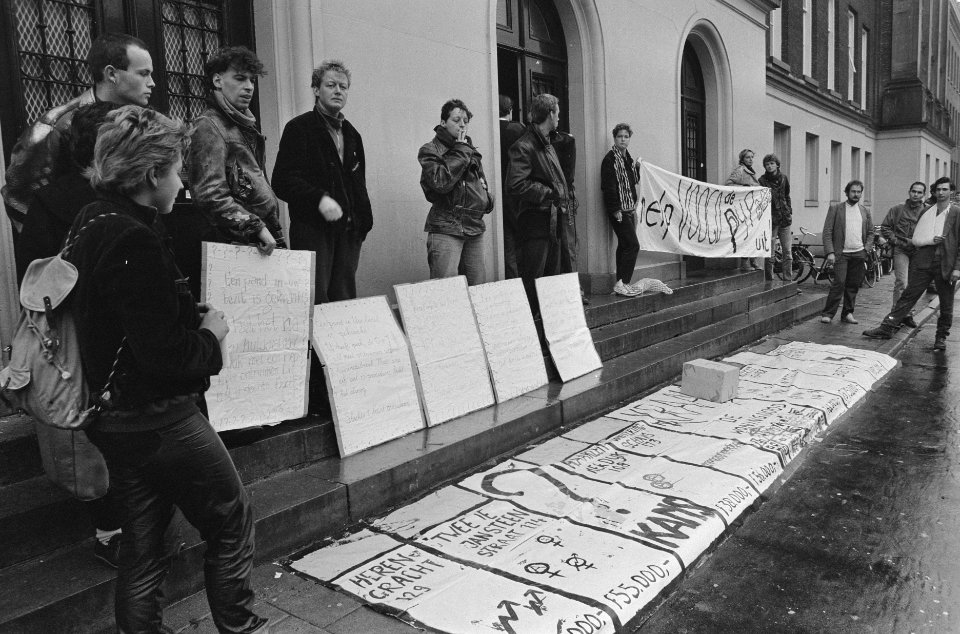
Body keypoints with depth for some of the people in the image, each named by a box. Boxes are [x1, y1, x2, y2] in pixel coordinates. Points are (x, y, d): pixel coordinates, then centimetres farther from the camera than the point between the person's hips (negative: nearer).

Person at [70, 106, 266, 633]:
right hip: (157, 420, -9)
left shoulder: (92, 223, 7)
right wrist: (210, 334, -10)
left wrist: (191, 314, 9)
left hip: (114, 417, 9)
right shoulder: (134, 241, -24)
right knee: (232, 525, 9)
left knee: (142, 540, 20)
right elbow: (164, 354, -27)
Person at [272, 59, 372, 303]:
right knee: (315, 300, -8)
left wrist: (364, 220, 11)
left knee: (344, 299, 5)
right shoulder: (299, 128, -1)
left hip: (349, 231, 6)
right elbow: (282, 182, -10)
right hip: (312, 229, -6)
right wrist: (319, 199, -25)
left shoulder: (351, 134, 20)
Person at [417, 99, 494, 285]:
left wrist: (487, 197, 9)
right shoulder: (430, 151, 0)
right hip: (446, 229, -7)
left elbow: (481, 181, 33)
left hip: (475, 228, 7)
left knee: (478, 286, 6)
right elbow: (441, 182, -18)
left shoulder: (471, 150, 21)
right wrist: (460, 151, -8)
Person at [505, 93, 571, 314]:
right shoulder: (524, 146, -13)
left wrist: (562, 198, 11)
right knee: (533, 282, -8)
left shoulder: (548, 145, 19)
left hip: (553, 222, 10)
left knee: (553, 278, 15)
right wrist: (548, 193, -16)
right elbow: (515, 185, -23)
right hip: (535, 222, -10)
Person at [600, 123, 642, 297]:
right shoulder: (610, 159, -10)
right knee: (633, 245, -12)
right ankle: (621, 283, -9)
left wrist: (634, 205, 15)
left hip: (629, 209, 9)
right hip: (618, 210, -9)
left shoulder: (629, 159, 17)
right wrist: (615, 209, -20)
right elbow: (608, 186, -16)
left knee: (624, 246, 9)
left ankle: (621, 283, 14)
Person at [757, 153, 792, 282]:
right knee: (769, 254, -1)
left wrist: (790, 212, 13)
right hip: (770, 220, -4)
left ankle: (788, 280, 10)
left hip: (784, 219, 4)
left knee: (787, 252, 4)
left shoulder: (783, 178, 9)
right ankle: (769, 281, 7)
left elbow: (787, 196, 20)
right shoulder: (761, 181, -4)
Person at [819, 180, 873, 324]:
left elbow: (871, 232, 20)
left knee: (853, 285, 4)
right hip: (841, 253, -4)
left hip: (859, 254, 4)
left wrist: (866, 249, 4)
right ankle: (827, 314, -5)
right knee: (839, 283, -12)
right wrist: (830, 252, -11)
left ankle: (847, 314, 14)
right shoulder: (835, 209, 2)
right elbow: (827, 232, -3)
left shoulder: (865, 211, 15)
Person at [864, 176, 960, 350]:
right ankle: (887, 328, 1)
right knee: (908, 296, 0)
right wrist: (931, 240, -7)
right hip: (923, 261, 3)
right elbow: (916, 238, 13)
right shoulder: (926, 212, 12)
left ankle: (941, 338, 20)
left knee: (946, 305, 7)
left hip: (946, 263, -2)